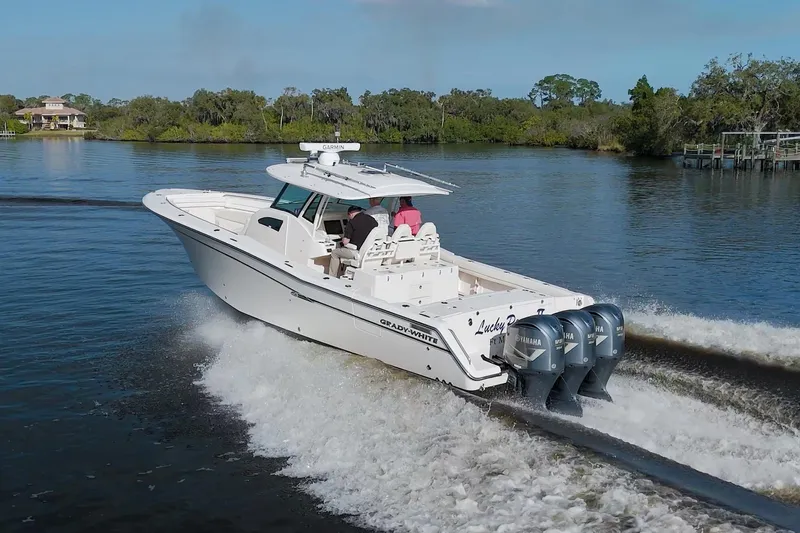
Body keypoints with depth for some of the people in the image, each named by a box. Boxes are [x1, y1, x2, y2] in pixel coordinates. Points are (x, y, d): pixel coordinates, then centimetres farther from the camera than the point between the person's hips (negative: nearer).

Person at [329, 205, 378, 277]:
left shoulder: (352, 222, -14)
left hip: (358, 252, -7)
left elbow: (345, 242, -14)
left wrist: (343, 238, 11)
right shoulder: (373, 220, 5)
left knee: (334, 253, 16)